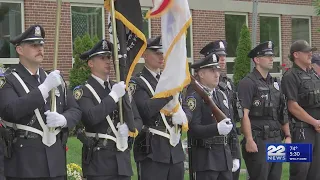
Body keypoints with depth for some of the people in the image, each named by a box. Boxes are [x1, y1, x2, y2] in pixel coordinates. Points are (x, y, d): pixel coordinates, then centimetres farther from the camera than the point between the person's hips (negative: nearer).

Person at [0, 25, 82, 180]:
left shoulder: (56, 79, 15)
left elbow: (75, 111, 14)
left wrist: (63, 119, -9)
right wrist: (44, 88, -23)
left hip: (55, 159, 5)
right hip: (24, 161, -5)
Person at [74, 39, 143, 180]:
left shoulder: (121, 88, 14)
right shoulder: (83, 91, -4)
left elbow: (138, 120, 13)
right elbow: (91, 117, -22)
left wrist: (129, 128, -9)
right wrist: (113, 96, -16)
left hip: (123, 159, 6)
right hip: (98, 160, -5)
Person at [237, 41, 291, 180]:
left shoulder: (275, 83, 16)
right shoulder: (248, 83, -8)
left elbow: (283, 113, 19)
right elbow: (244, 114, -15)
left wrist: (288, 136, 13)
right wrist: (249, 140, -20)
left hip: (276, 140, 7)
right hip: (258, 142, -7)